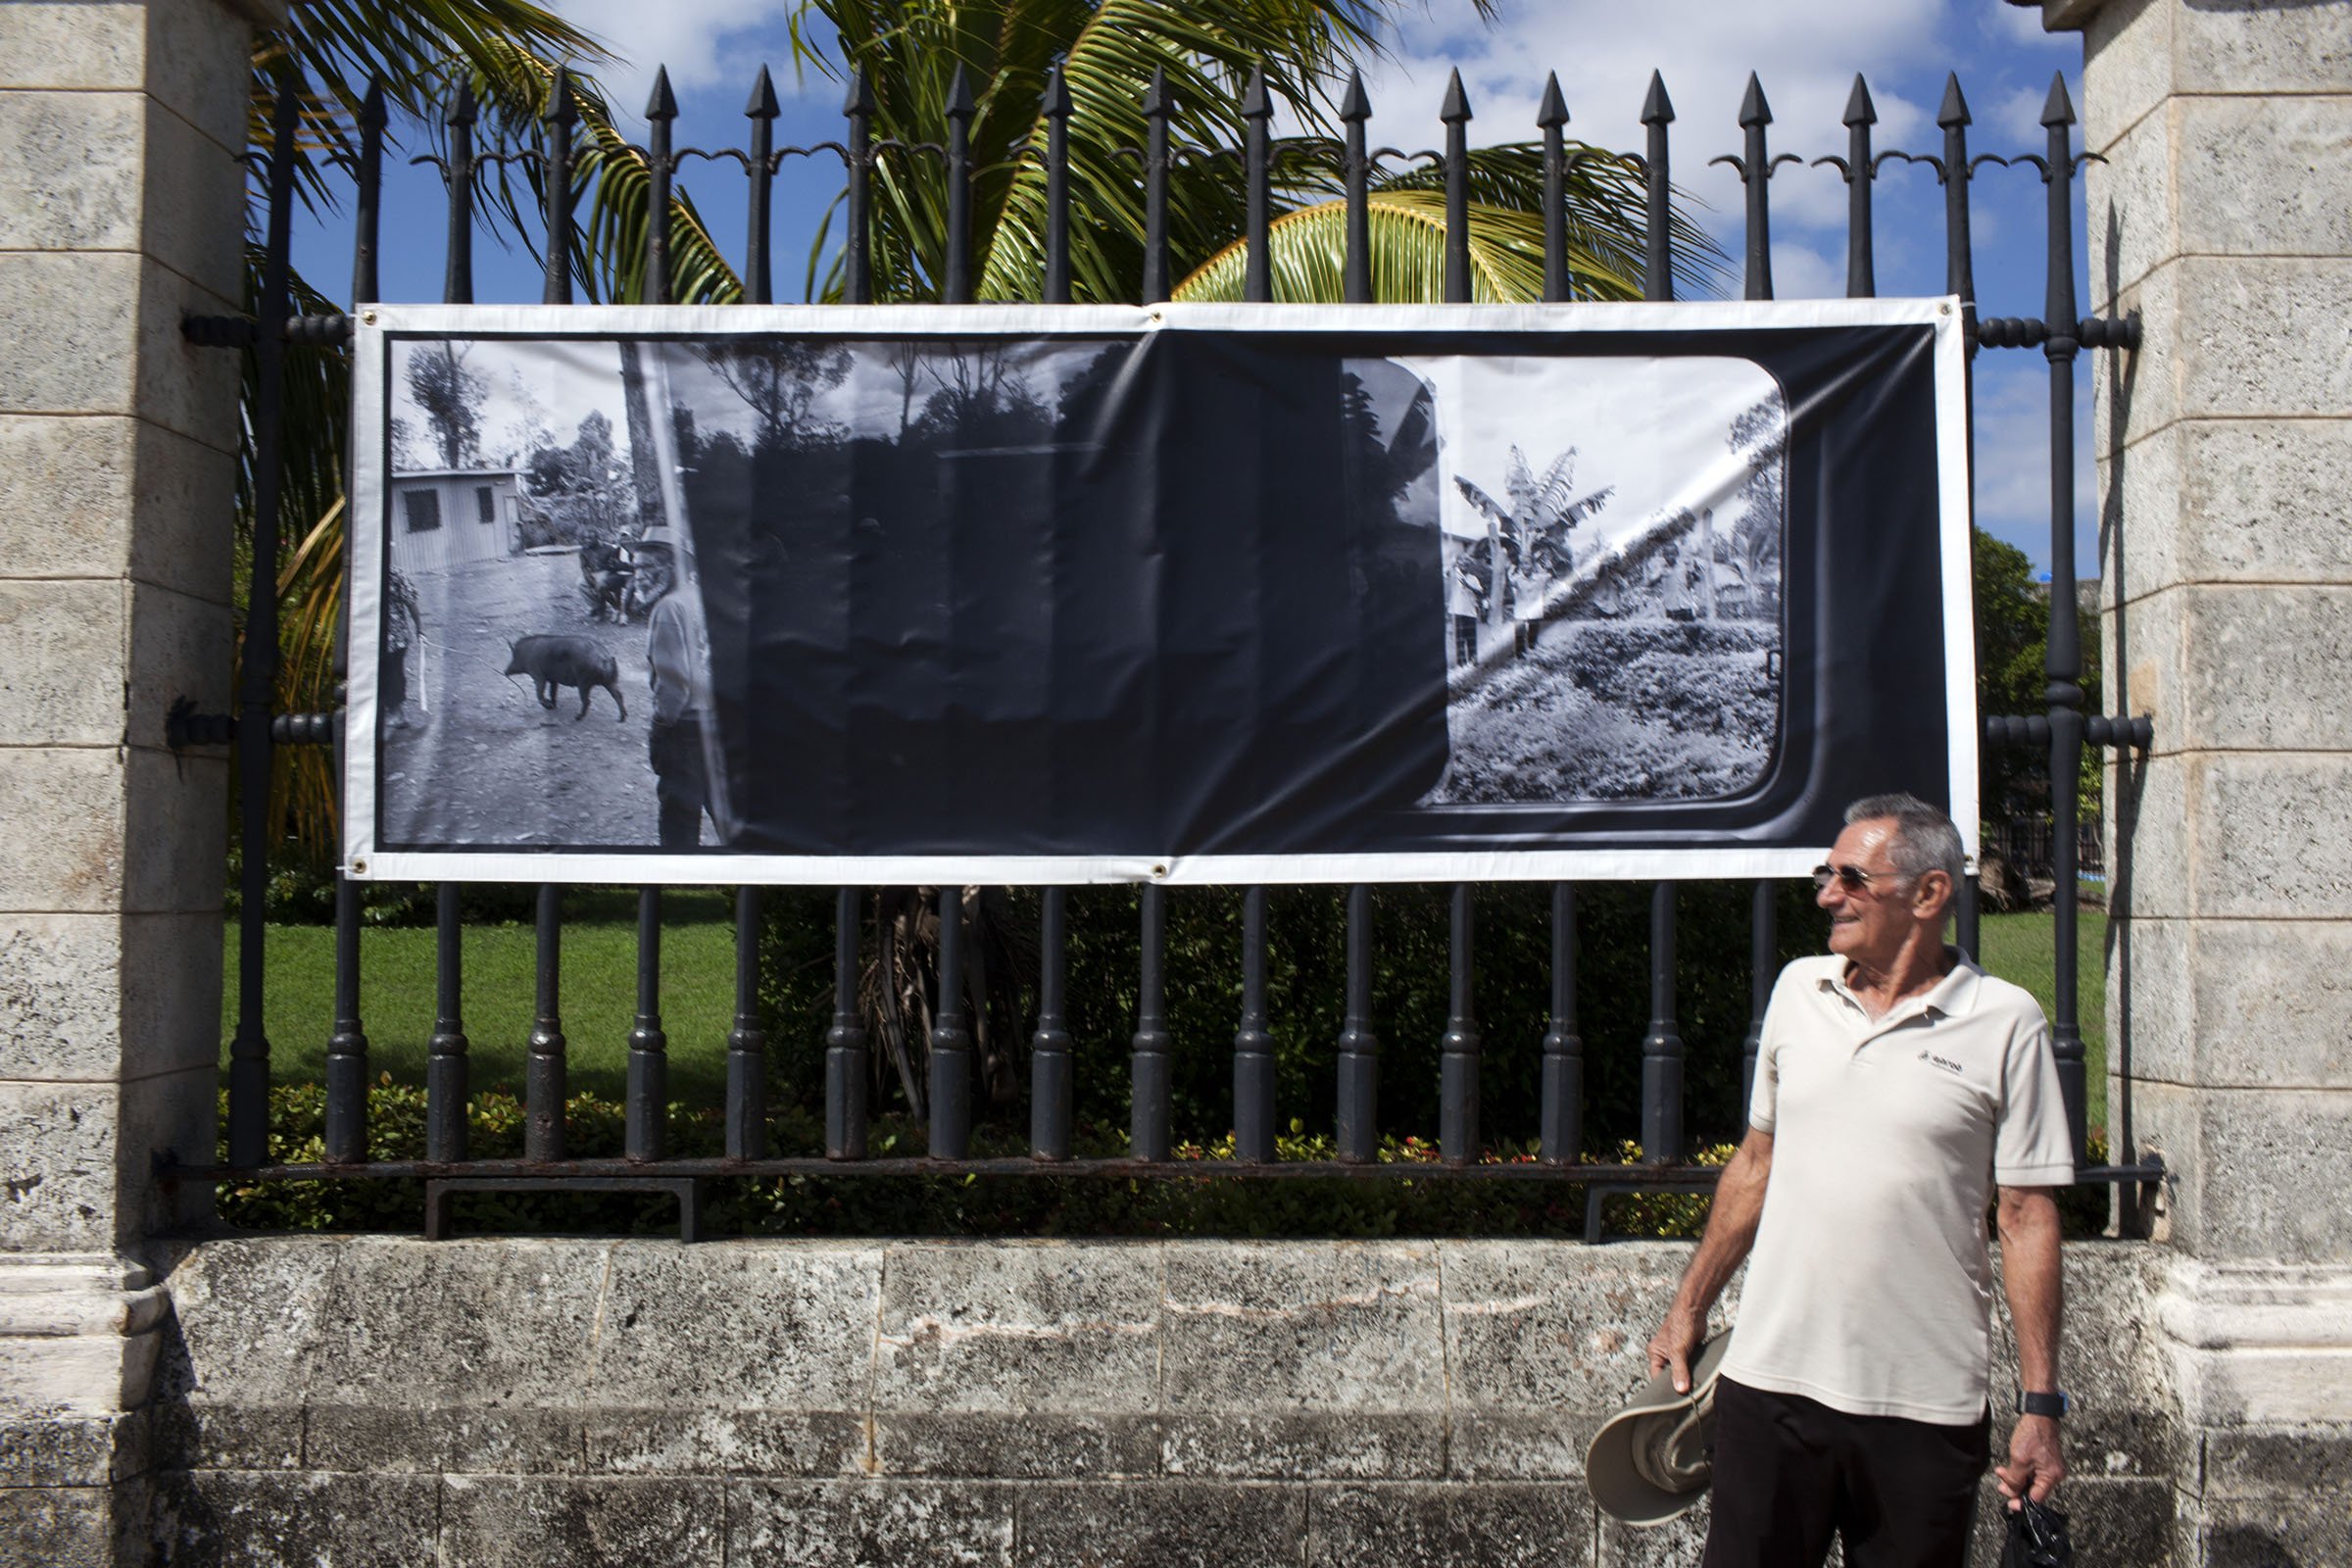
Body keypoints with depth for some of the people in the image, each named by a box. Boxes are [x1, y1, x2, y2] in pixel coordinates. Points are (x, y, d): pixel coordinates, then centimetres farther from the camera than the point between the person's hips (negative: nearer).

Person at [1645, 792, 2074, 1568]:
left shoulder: (2006, 1022, -4)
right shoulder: (1798, 989, 8)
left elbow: (2027, 1216, -4)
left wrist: (2040, 1403, -7)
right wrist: (1689, 1306, 16)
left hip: (1926, 1402, -3)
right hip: (1770, 1381, 3)